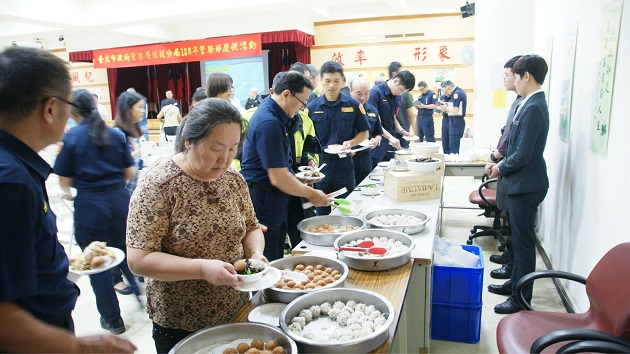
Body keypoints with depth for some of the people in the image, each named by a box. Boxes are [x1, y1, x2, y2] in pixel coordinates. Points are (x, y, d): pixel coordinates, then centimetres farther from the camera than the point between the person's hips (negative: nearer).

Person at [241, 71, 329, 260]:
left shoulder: (275, 116, 10)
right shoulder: (269, 123, -22)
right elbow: (279, 178, -23)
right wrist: (311, 193, -10)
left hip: (273, 200, 10)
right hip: (262, 200, -10)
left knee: (277, 256, 18)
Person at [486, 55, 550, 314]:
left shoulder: (533, 108, -21)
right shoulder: (532, 104, 10)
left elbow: (523, 154, -24)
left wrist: (500, 169, -8)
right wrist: (501, 163, 7)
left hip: (525, 185, -10)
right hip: (522, 184, 10)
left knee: (523, 242, 1)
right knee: (519, 239, 21)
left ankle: (521, 299, 15)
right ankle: (516, 284, 38)